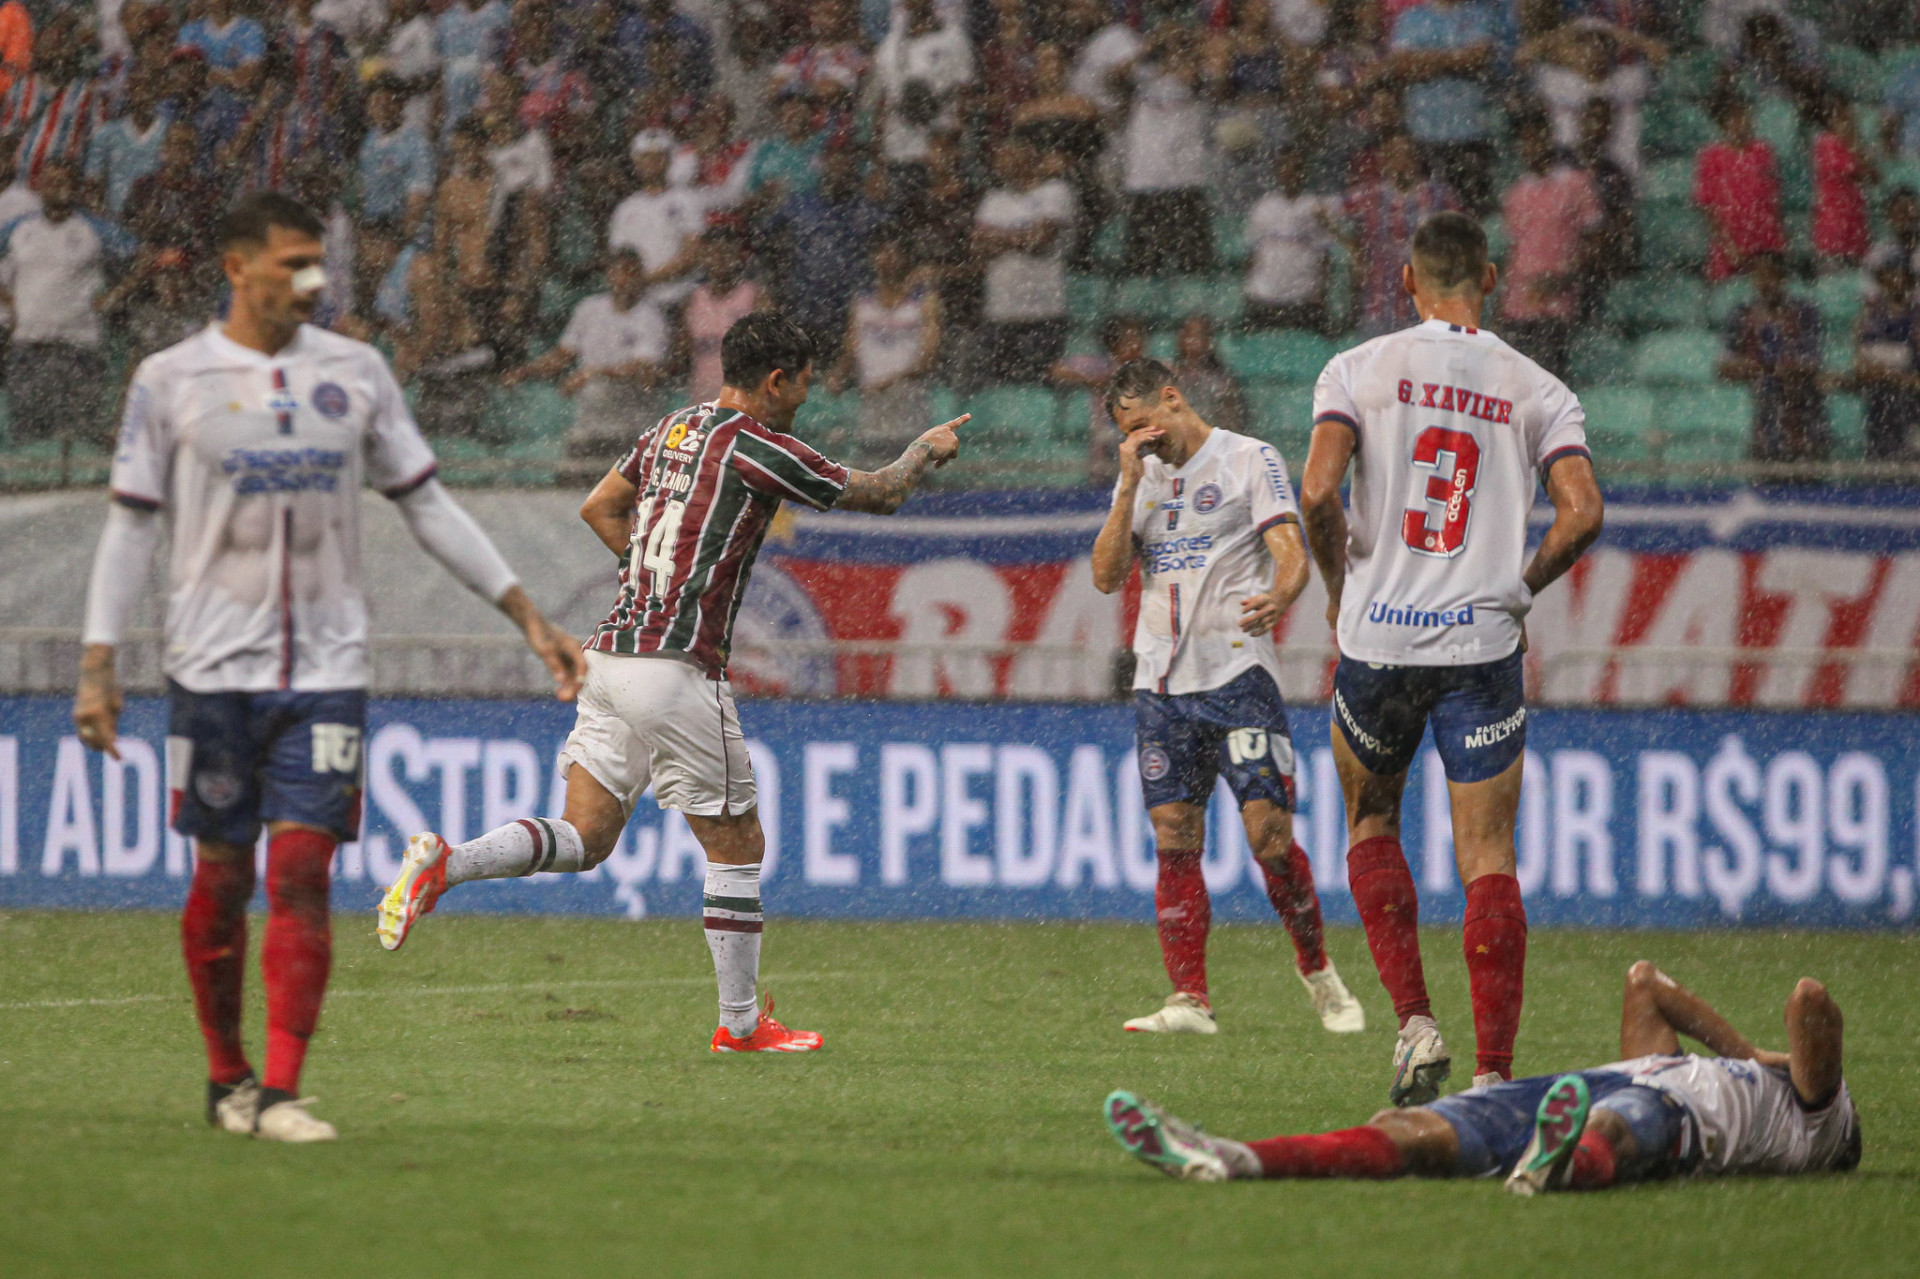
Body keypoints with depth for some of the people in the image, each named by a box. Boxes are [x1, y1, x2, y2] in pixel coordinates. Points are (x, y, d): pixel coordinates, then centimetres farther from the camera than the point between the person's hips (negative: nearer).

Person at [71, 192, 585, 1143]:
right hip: (213, 667, -1)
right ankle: (226, 1075, 22)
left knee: (301, 872, -9)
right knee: (221, 878, 5)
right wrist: (98, 664, -4)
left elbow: (428, 506, 12)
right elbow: (130, 526, 3)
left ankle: (280, 1094, -10)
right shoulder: (172, 380, 0)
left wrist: (529, 618, 9)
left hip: (325, 670, 1)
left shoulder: (354, 373, 7)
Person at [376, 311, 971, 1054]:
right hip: (678, 668, -7)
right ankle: (740, 1024, 12)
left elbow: (599, 509, 27)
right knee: (737, 846, 6)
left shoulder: (670, 430, 14)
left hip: (611, 652, 7)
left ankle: (445, 863, -15)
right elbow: (880, 495, 1)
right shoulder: (757, 448, -9)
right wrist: (927, 451, 21)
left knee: (584, 838, 6)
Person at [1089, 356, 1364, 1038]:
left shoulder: (1251, 461, 2)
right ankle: (1190, 1000, 2)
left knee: (1269, 834, -10)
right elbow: (1107, 576, 7)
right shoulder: (1142, 479, 17)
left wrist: (1279, 597, -31)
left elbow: (1292, 554, -8)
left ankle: (1318, 972, 7)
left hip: (1237, 671, -5)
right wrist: (1130, 487, -3)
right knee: (1174, 841, 0)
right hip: (1160, 683, 5)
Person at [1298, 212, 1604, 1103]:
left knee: (1370, 826, 21)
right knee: (1488, 860, 2)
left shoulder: (1358, 370, 0)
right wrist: (1520, 587, 10)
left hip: (1376, 638, 0)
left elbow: (1318, 494, -12)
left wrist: (1339, 587, 5)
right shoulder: (1537, 390, 4)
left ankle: (1414, 1022, 7)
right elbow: (1582, 512, -7)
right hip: (1483, 646, 0)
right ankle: (1494, 1071, -7)